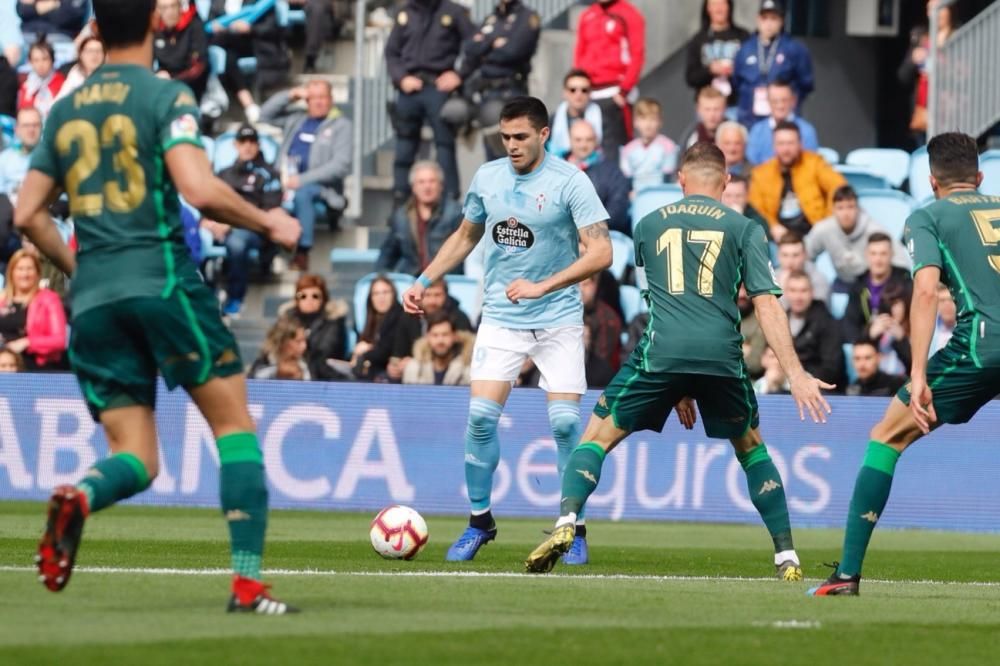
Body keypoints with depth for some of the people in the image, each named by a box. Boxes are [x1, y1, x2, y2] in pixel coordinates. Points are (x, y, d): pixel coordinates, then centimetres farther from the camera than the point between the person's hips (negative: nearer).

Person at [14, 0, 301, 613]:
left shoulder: (66, 110, 15)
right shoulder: (166, 97, -3)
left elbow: (27, 214, 16)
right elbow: (200, 189, -16)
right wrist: (270, 222, -1)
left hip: (94, 301, 5)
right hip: (164, 281, -5)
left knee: (135, 458, 6)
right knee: (234, 424, 8)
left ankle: (80, 496, -29)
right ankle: (248, 583, -2)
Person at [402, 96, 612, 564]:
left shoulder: (570, 182, -11)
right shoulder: (487, 177, 3)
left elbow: (600, 252, -17)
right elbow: (466, 236, 20)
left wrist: (543, 286, -25)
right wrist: (423, 282, 12)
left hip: (558, 319, -3)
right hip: (500, 318, 3)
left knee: (564, 421, -9)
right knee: (481, 416, -9)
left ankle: (574, 529, 6)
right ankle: (479, 522, 7)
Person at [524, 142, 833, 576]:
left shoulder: (648, 225, 20)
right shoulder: (743, 228, 13)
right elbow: (766, 304, 3)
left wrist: (678, 389, 32)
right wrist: (795, 374, -1)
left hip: (661, 349, -1)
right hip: (722, 354, 1)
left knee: (597, 438, 10)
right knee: (751, 448, 23)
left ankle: (566, 524, -14)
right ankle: (786, 556, 16)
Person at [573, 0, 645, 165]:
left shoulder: (629, 15, -1)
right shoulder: (587, 16, 16)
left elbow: (637, 56, -6)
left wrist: (624, 90, -13)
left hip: (616, 94, -5)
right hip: (588, 93, 5)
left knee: (614, 147, -8)